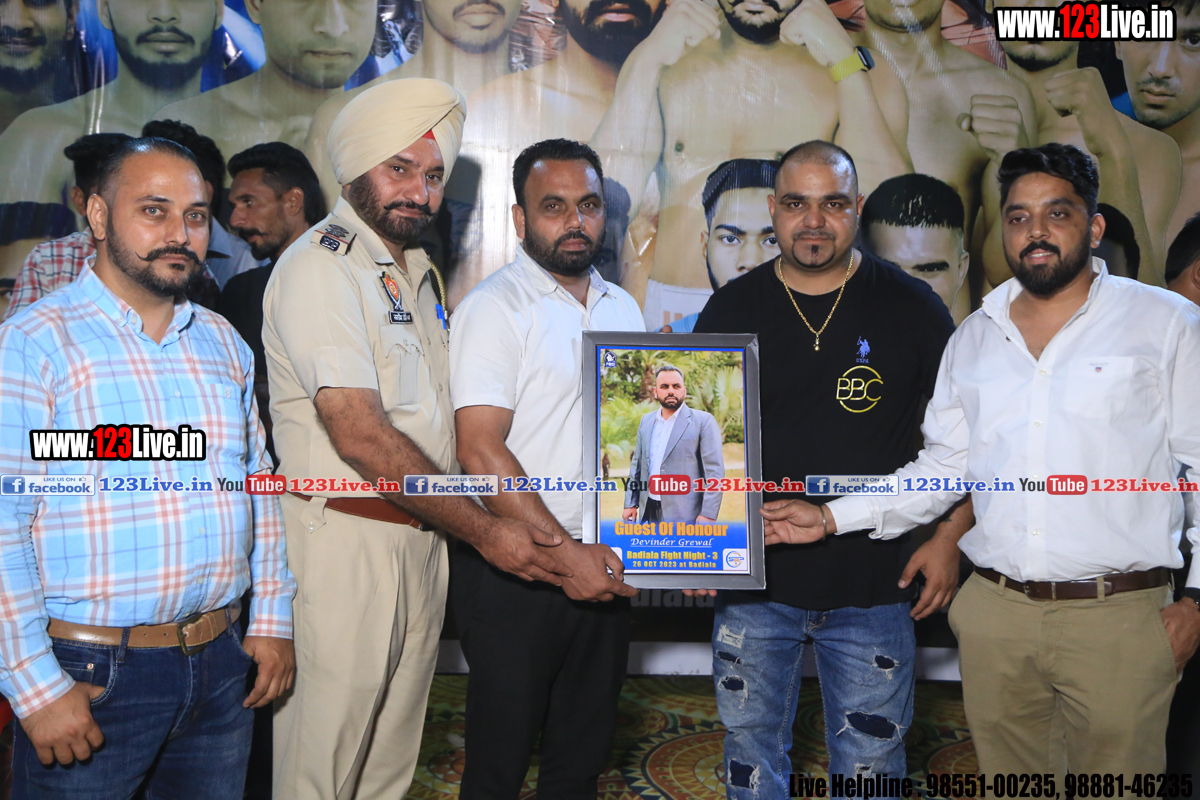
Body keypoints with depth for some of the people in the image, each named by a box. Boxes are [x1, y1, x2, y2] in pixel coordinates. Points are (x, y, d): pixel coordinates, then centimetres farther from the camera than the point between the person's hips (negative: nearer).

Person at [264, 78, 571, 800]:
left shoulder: (418, 271, 17)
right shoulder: (320, 267, -12)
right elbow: (360, 435, -20)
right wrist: (483, 529, -17)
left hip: (425, 536, 8)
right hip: (346, 541, -8)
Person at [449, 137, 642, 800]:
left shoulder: (623, 308, 11)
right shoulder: (494, 308, -11)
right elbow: (481, 451, -18)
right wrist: (565, 553, -20)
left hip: (605, 565, 6)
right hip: (515, 570, -6)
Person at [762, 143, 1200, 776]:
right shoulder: (973, 338, 13)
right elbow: (943, 468, 16)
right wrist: (832, 517, 8)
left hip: (1118, 615, -3)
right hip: (994, 612, 4)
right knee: (1007, 775, 13)